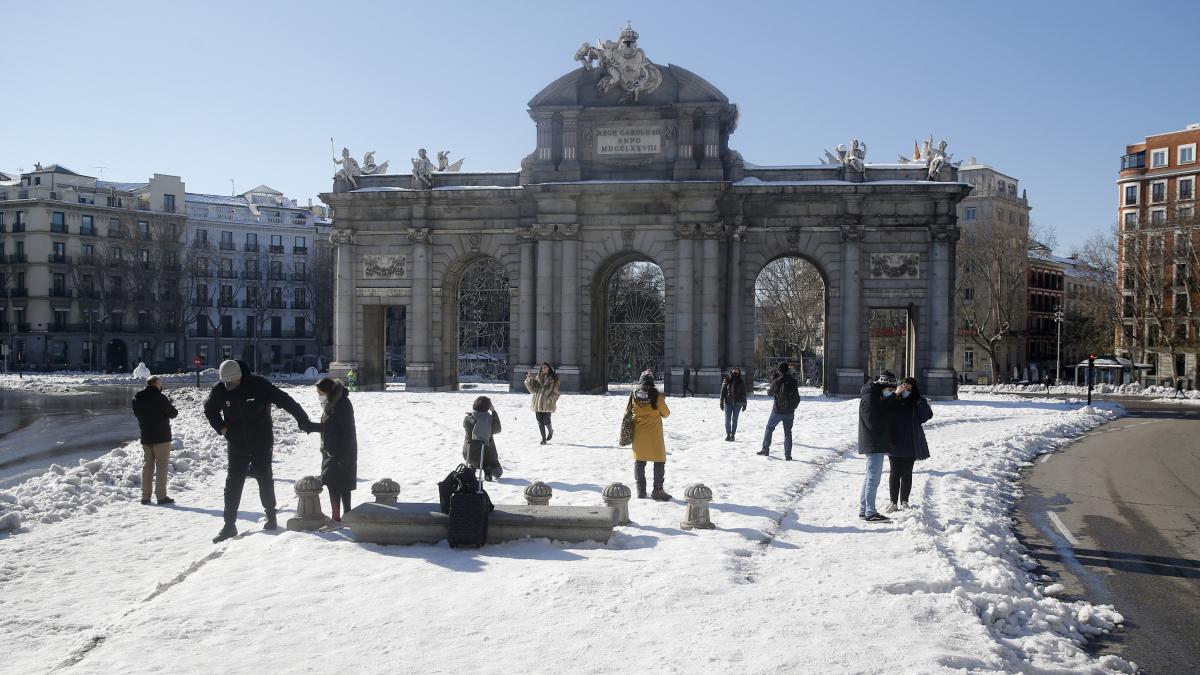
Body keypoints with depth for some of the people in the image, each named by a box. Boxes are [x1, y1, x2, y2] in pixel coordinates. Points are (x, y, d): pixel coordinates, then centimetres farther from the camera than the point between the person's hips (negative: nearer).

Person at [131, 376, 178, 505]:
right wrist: (172, 409, 11)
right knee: (161, 466, -1)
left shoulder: (136, 398, 5)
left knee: (147, 466, 12)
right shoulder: (159, 397, -15)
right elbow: (172, 413, -10)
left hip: (145, 437, 6)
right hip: (161, 436, -6)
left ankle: (145, 496, 12)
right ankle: (161, 496, -2)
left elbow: (137, 414, 17)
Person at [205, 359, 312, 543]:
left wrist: (302, 419, -18)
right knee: (232, 483, 1)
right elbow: (210, 410, 11)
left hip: (261, 443, -2)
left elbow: (285, 400, -16)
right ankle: (229, 525, 7)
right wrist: (222, 428, -3)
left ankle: (271, 517, 24)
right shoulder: (219, 390, -7)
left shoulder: (259, 385, -18)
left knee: (265, 480, 7)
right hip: (236, 445, 2)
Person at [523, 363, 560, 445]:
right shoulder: (538, 377, 10)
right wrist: (529, 380, -8)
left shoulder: (554, 379, 0)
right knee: (540, 422, 4)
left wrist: (550, 399, -18)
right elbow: (532, 390, 6)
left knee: (546, 421, -6)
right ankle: (543, 439, 13)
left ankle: (550, 431, 26)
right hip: (537, 403, 4)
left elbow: (555, 393, -1)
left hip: (547, 404, -3)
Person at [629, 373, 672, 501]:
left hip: (638, 433, 4)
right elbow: (666, 414, -1)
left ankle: (640, 490, 15)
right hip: (654, 434, -4)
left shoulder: (634, 395, -4)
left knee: (639, 461, 12)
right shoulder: (657, 396, -13)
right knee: (659, 461, 5)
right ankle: (657, 490, 2)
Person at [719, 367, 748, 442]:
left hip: (737, 403, 0)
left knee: (734, 419, 4)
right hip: (728, 403, 0)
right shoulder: (726, 381, 0)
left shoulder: (741, 382, 3)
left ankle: (733, 434, 12)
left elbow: (743, 394, 7)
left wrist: (744, 404, 4)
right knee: (727, 419, 0)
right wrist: (721, 403, -1)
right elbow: (723, 392, 2)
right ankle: (728, 434, 10)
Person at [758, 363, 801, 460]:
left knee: (769, 428, 14)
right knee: (787, 432, 9)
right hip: (790, 412, 3)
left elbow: (770, 393, 4)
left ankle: (765, 449, 13)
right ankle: (788, 454, 5)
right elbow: (797, 398, 9)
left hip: (777, 411, -2)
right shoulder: (794, 381, -2)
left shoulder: (777, 381, -12)